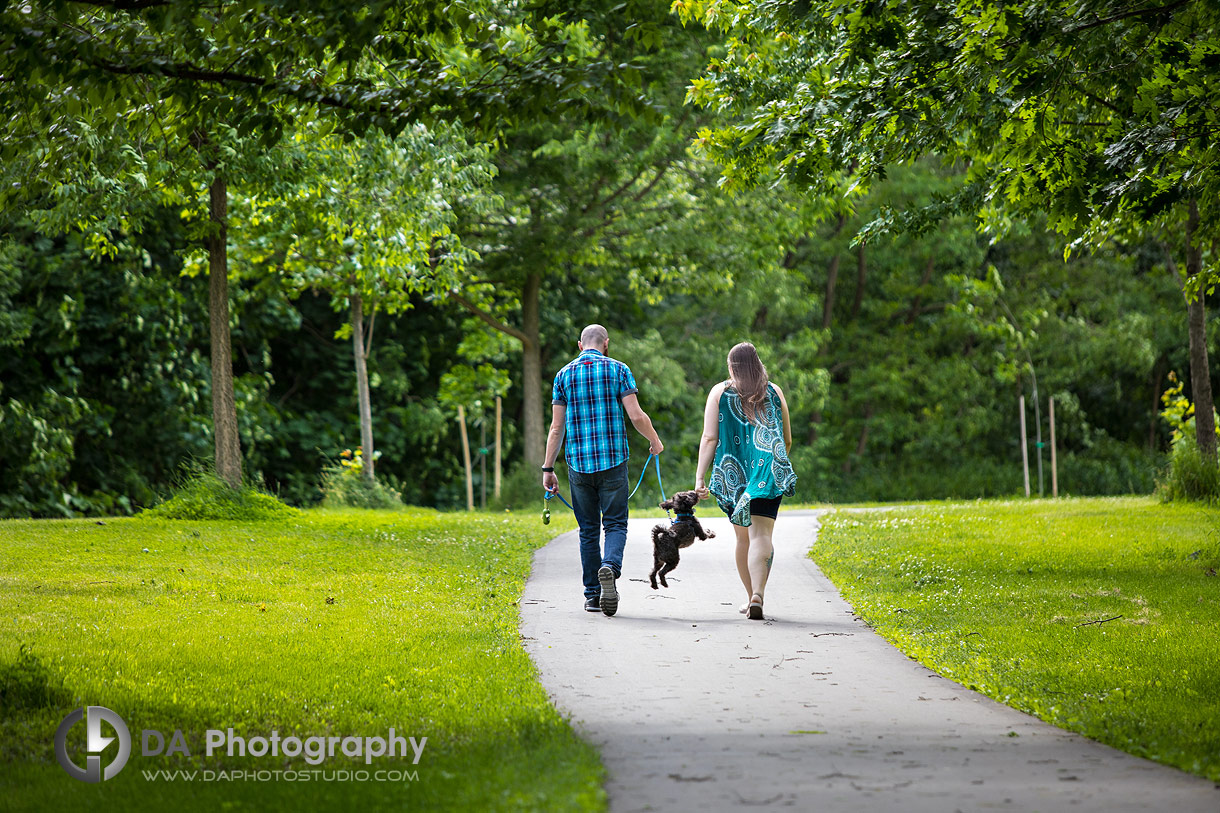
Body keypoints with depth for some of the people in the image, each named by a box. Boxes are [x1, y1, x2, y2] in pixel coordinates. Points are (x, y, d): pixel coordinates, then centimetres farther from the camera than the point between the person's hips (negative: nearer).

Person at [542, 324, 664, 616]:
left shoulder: (564, 375, 6)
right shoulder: (618, 370, 0)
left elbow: (556, 428, 4)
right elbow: (636, 416, -4)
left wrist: (548, 468, 8)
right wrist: (655, 441, 14)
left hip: (578, 462, 2)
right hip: (613, 461, -2)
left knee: (588, 529, 9)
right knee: (615, 523, 3)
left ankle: (592, 595, 10)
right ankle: (610, 566, -26)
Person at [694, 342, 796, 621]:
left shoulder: (719, 393, 4)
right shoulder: (774, 393, 8)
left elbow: (709, 438, -4)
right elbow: (787, 440, 14)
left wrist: (700, 477, -4)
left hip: (733, 475, 1)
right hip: (767, 474, -1)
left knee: (743, 536, 17)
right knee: (761, 536, -10)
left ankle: (750, 595, 27)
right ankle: (757, 596, -28)